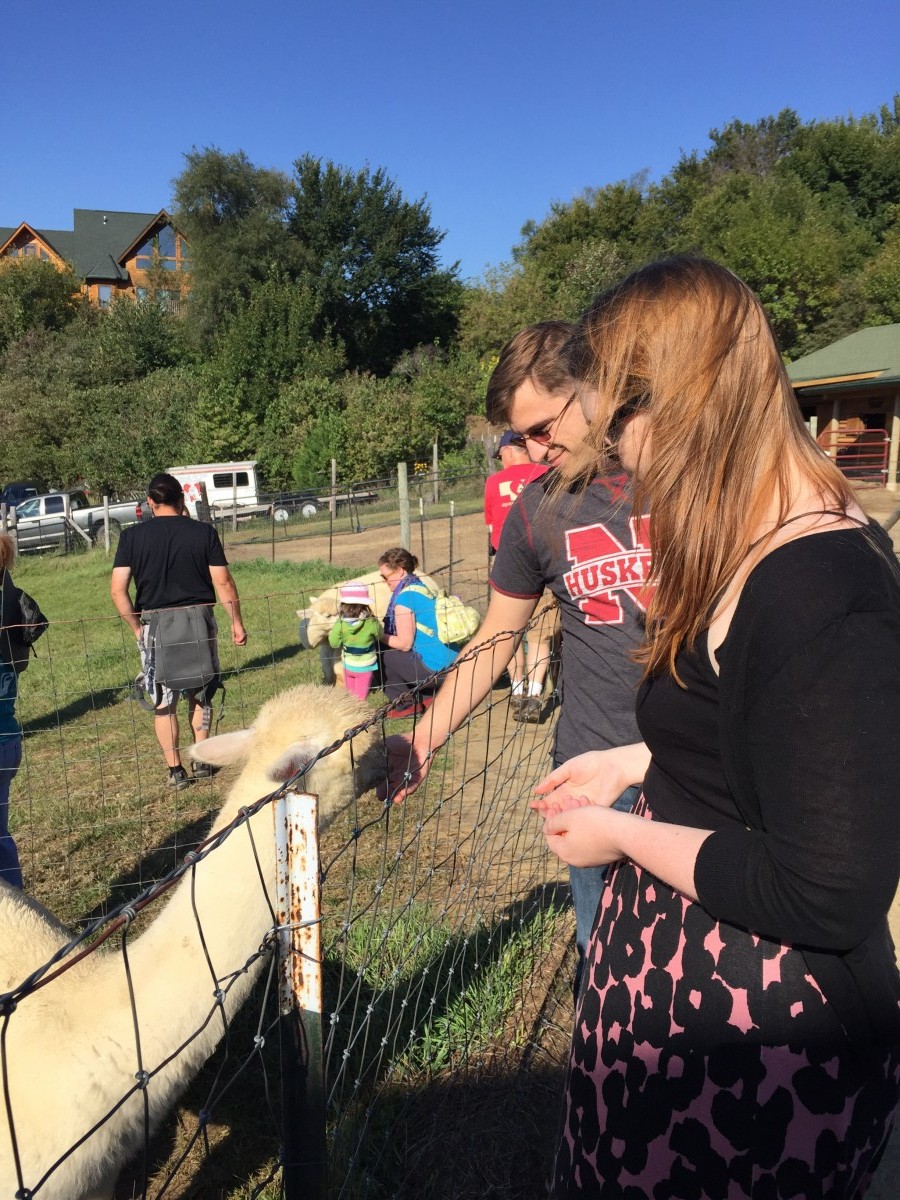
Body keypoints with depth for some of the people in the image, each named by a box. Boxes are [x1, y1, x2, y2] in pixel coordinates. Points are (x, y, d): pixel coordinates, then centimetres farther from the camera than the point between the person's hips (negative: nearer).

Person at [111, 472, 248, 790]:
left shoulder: (132, 536, -1)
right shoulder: (203, 532, -2)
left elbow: (117, 590, -5)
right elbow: (223, 583, -5)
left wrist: (136, 627, 7)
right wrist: (236, 622, 5)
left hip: (155, 623, 0)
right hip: (198, 620, 1)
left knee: (164, 701, 10)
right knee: (200, 694, 17)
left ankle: (175, 770, 13)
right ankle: (202, 761, 20)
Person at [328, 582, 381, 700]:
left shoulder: (340, 623, -19)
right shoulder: (371, 623, -23)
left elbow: (334, 643, -10)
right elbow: (380, 636, -5)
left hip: (347, 665, 2)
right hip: (365, 667, -2)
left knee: (350, 695, 21)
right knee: (360, 697, 8)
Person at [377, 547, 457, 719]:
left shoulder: (405, 596, -15)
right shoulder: (420, 588, 12)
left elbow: (405, 644, -13)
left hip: (435, 667, -9)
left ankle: (407, 705, 7)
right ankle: (425, 696, 18)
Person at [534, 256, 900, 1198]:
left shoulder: (824, 602, -29)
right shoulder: (777, 543, 1)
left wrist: (623, 834, -17)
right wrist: (638, 762, 6)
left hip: (757, 1030, -8)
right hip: (682, 960, 9)